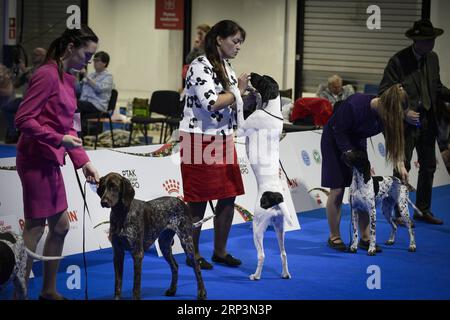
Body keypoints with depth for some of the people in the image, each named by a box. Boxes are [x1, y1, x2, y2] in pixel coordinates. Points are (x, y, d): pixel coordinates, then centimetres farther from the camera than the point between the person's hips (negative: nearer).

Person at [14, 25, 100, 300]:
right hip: (36, 160, -9)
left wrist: (83, 161, 9)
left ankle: (49, 291, 24)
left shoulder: (68, 79, 12)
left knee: (60, 226, 14)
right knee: (35, 230, -3)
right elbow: (23, 119, -19)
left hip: (49, 162, 9)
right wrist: (59, 140, -22)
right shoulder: (47, 75, -15)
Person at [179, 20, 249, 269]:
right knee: (199, 201, -1)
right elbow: (211, 102, -25)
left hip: (223, 140, 8)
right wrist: (238, 91, -12)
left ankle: (220, 251, 19)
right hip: (199, 139, -8)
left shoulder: (225, 67, 14)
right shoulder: (200, 66, -14)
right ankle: (193, 254, 11)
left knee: (228, 198, 7)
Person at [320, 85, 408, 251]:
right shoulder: (354, 105, -35)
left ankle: (365, 237, 3)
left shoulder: (387, 112, -18)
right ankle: (334, 237, 3)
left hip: (356, 141, 5)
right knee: (337, 189, -7)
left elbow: (393, 138, -9)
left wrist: (400, 164, -18)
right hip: (335, 140, -5)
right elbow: (338, 130, -23)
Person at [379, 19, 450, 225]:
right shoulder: (398, 61, -14)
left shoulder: (432, 59, 7)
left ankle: (423, 210, 24)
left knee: (428, 167, 12)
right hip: (406, 123, -7)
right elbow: (384, 92, -14)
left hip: (427, 122, 7)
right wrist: (404, 112, -22)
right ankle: (398, 213, 10)